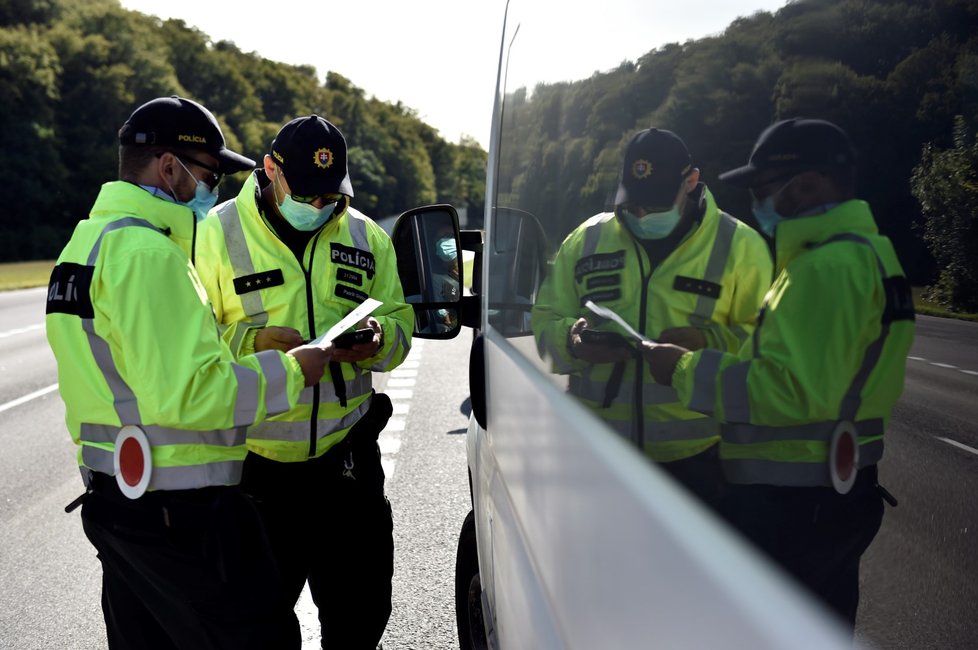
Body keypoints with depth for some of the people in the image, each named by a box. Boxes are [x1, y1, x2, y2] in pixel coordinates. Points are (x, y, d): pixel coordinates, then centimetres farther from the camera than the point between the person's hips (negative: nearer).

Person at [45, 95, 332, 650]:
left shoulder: (88, 241, 15)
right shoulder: (146, 251, -18)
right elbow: (184, 394, -24)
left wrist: (248, 356, 11)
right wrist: (289, 371, -14)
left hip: (112, 495, 10)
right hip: (179, 507, -10)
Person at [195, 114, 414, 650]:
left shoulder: (367, 238, 8)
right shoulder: (218, 233, -3)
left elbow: (401, 325, 10)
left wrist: (378, 339, -12)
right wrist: (255, 341, -22)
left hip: (347, 457, 3)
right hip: (252, 462, -3)